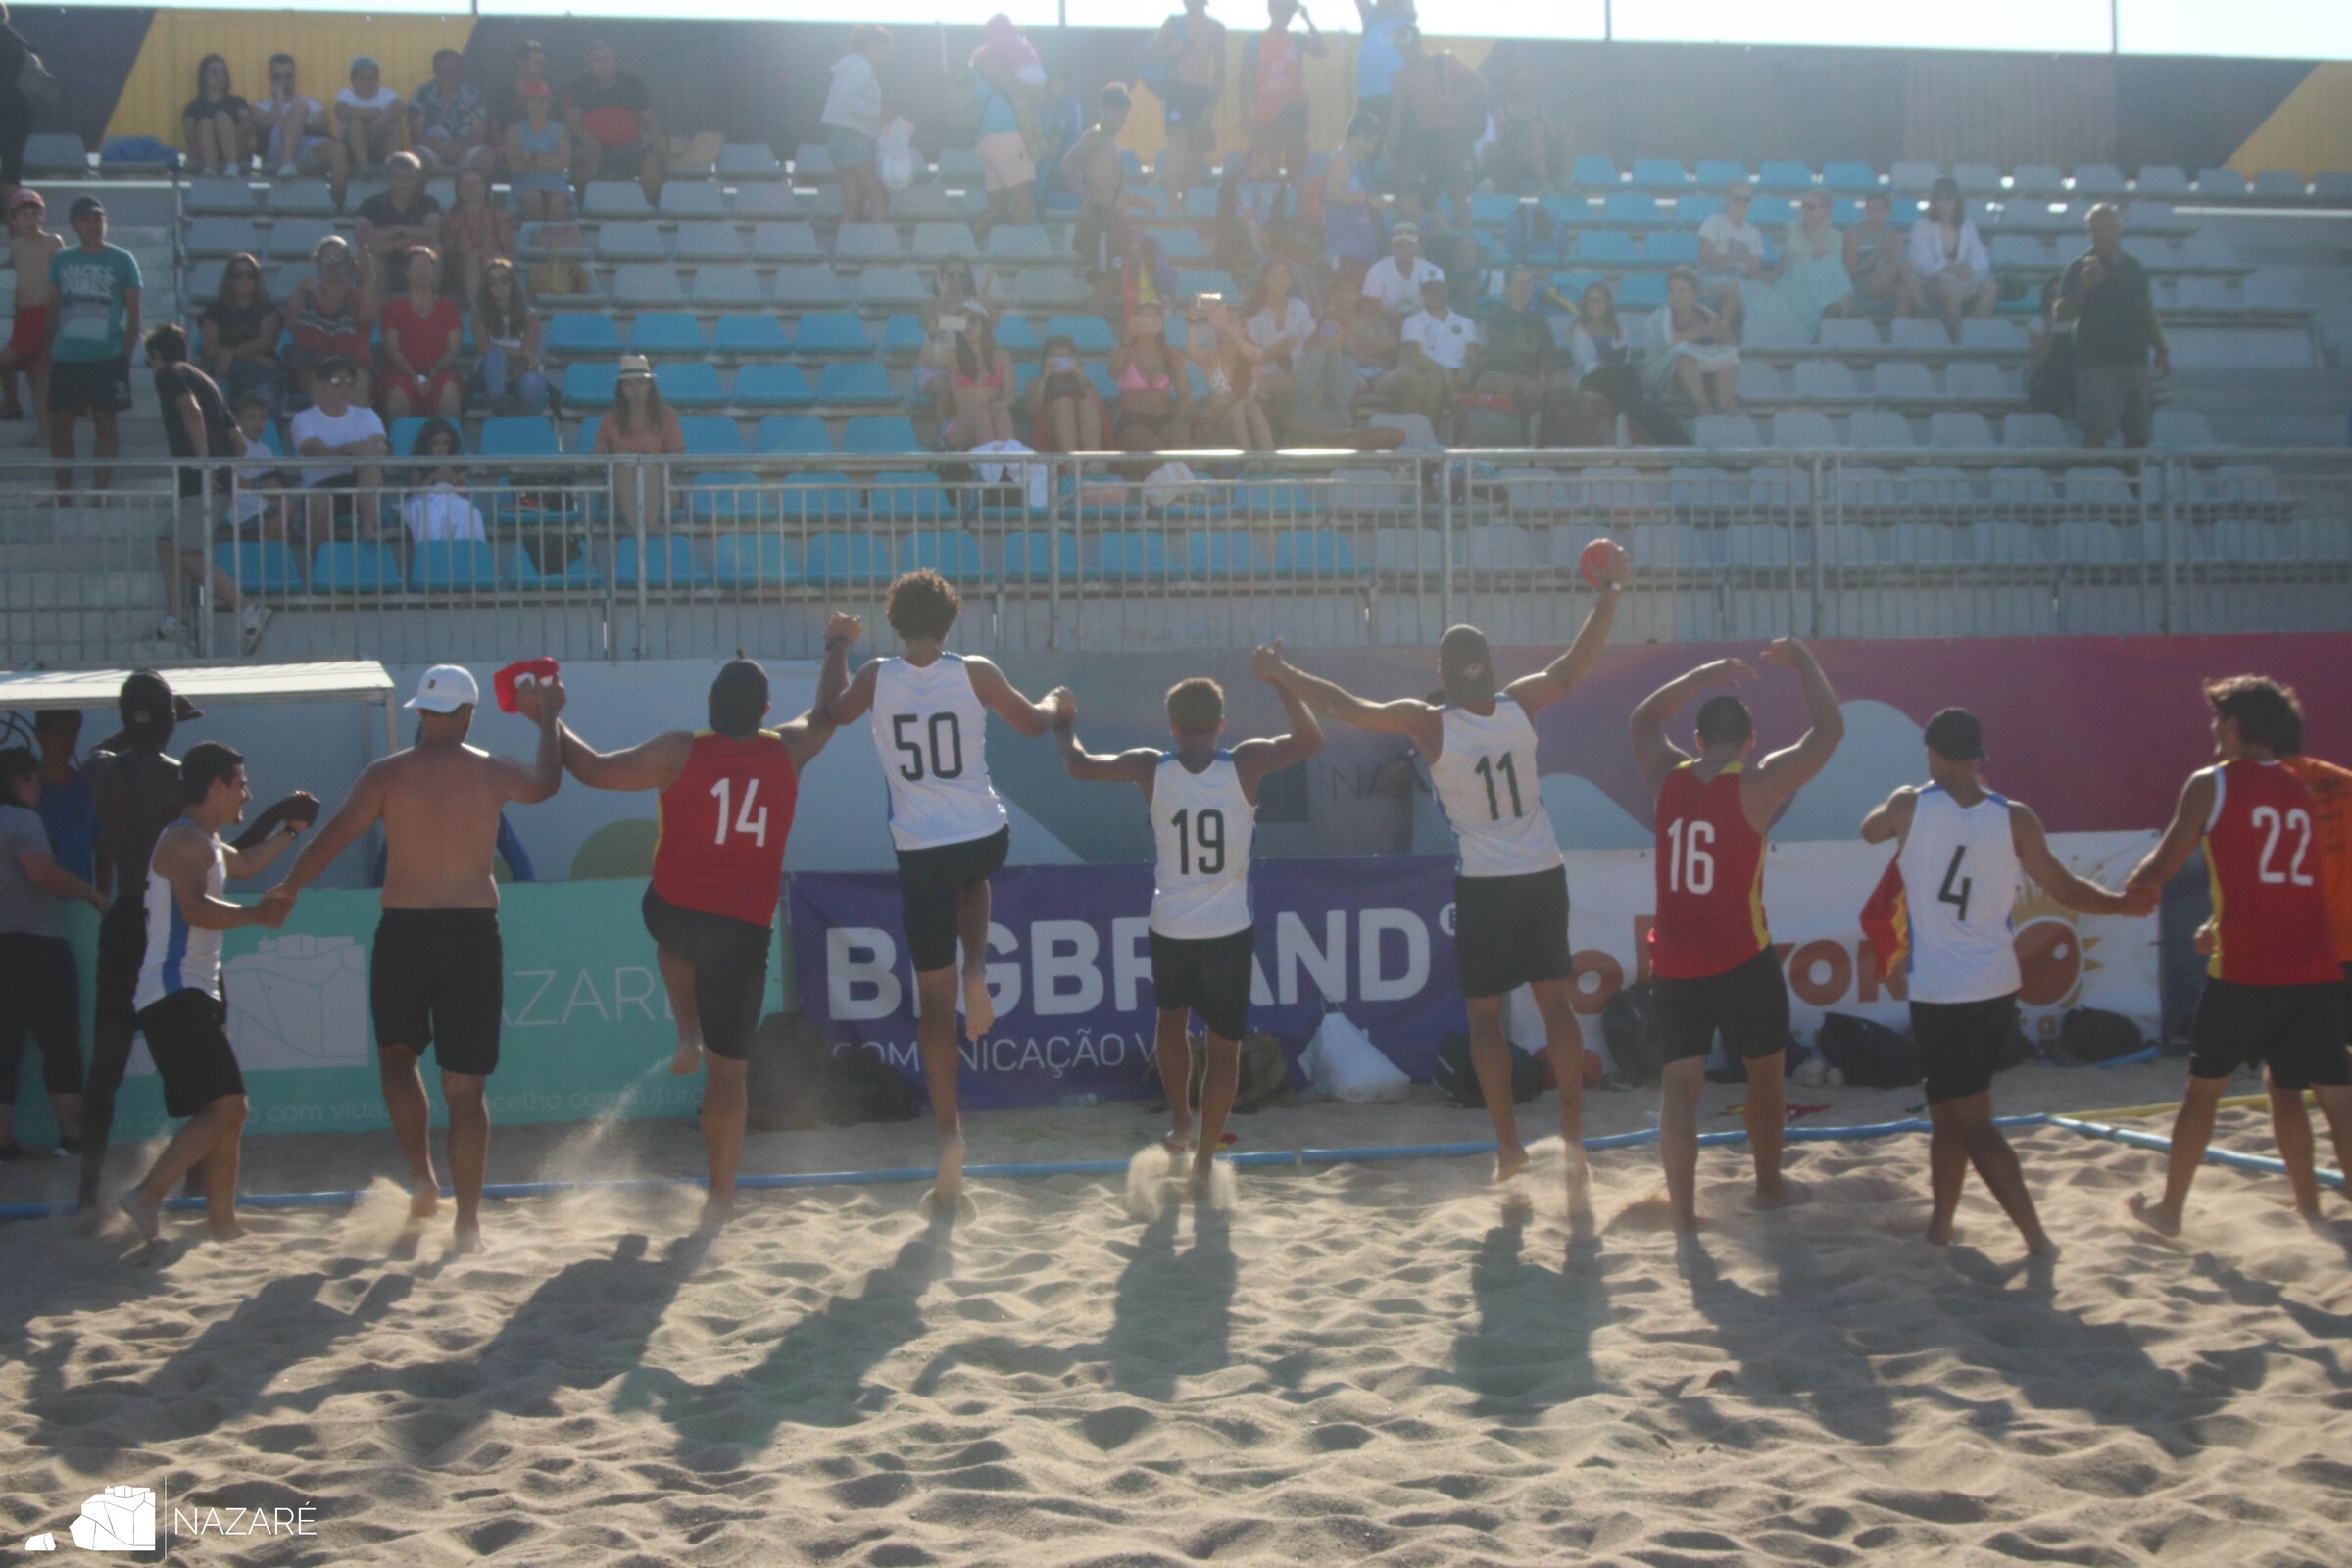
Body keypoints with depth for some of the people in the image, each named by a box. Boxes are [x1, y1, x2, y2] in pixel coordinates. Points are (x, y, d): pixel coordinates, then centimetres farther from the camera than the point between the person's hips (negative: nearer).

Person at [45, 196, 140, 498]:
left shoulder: (122, 260, 1)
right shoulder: (62, 260, 10)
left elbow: (133, 312, 1)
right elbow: (54, 309, 15)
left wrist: (127, 351, -6)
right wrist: (48, 347, 7)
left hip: (107, 358, -3)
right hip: (66, 358, 3)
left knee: (105, 421, 0)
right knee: (59, 422, 4)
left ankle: (99, 489, 6)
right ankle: (63, 489, 13)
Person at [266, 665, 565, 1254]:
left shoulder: (387, 775, -2)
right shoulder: (494, 772, 3)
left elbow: (329, 841, -6)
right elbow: (546, 783, 25)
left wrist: (287, 889, 11)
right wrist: (547, 721, 41)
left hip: (403, 933, -1)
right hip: (474, 934, 1)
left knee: (397, 1054, 23)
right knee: (466, 1084, 4)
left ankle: (421, 1177, 10)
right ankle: (468, 1221, 3)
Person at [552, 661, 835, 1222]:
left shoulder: (680, 752, -9)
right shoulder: (788, 751, 1)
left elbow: (595, 770, -5)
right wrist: (837, 653, 38)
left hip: (672, 912, 0)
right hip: (745, 930, 0)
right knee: (728, 1067, 7)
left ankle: (689, 1036, 24)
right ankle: (722, 1192, 9)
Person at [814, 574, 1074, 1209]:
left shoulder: (876, 676, -3)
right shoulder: (974, 672, -6)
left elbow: (828, 714, 15)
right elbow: (1032, 723, 6)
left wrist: (836, 647, 29)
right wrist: (1058, 699, 28)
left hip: (920, 852, 0)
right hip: (986, 837, 1)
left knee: (934, 1000, 5)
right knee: (972, 882, 40)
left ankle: (950, 1132, -1)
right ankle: (977, 974, 12)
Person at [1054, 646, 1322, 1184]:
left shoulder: (1151, 769, -7)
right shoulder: (1245, 764, -10)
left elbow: (1078, 765, 2)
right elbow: (1311, 739, -4)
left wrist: (1065, 729, 21)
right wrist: (1281, 680, 3)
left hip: (1170, 929, 1)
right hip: (1230, 931, -1)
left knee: (1171, 1019, 28)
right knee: (1224, 1044, 8)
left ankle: (1180, 1126, 33)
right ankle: (1203, 1160, 5)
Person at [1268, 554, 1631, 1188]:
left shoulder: (1428, 724, -13)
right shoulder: (1520, 706, -6)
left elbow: (1345, 706, -8)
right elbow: (1574, 666, 6)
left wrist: (1283, 676, 6)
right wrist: (1611, 592, 17)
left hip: (1484, 885, -3)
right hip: (1544, 875, 3)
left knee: (1485, 1015, 7)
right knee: (1556, 1003, 10)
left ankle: (1509, 1146, 6)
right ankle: (1572, 1135, 8)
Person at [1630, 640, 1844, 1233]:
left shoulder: (1668, 778, 2)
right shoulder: (1757, 786, -11)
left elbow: (1645, 718, 22)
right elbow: (1828, 731, -7)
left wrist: (1705, 675, 24)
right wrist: (1803, 662, 4)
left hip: (1673, 963, 3)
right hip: (1742, 961, -3)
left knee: (1680, 1082, 1)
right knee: (1766, 1069, 18)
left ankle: (1683, 1212, -5)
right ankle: (1769, 1185, 30)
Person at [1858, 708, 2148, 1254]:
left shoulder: (1910, 806, -7)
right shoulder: (2014, 818, -2)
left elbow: (1869, 831, 16)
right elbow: (2066, 890, 3)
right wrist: (2125, 903, 13)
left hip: (1939, 994, -4)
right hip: (1996, 988, 4)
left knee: (1971, 1122, -3)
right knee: (1951, 1113, 20)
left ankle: (2036, 1235, -10)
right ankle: (1941, 1221, 24)